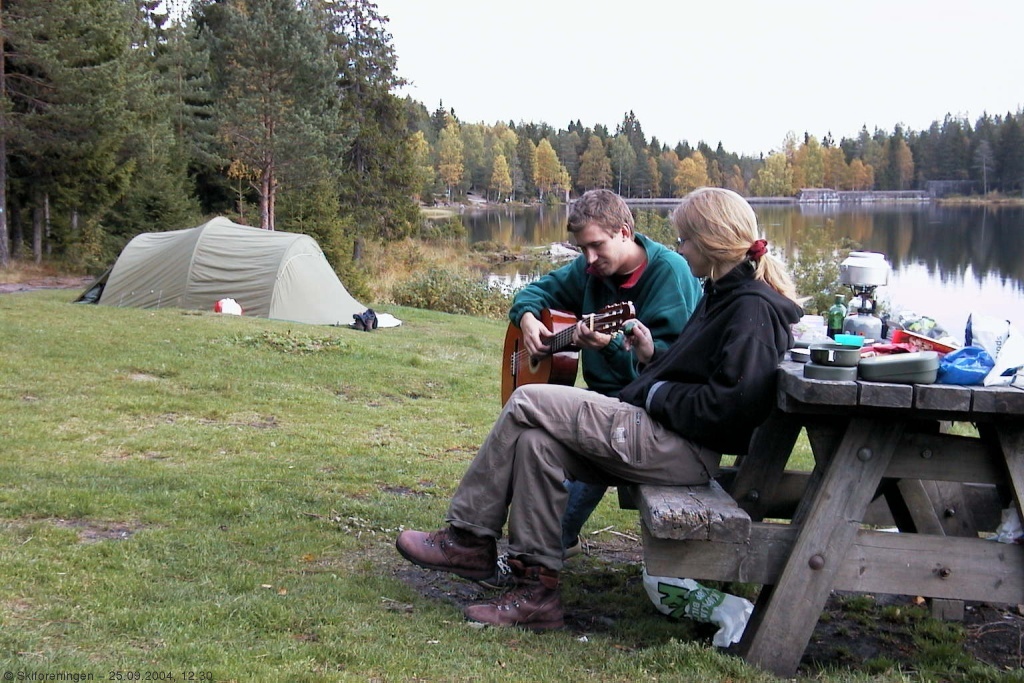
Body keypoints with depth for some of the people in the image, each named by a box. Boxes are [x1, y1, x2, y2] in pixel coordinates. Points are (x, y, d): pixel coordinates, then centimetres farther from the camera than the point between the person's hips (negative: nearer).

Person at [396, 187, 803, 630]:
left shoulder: (752, 308, -14)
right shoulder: (722, 294, 18)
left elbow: (727, 406, -23)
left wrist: (658, 393, -11)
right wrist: (651, 357, 8)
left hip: (686, 451, -10)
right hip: (663, 436, 10)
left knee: (527, 404, -10)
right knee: (535, 441, -3)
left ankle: (467, 539, 1)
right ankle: (536, 589, -3)